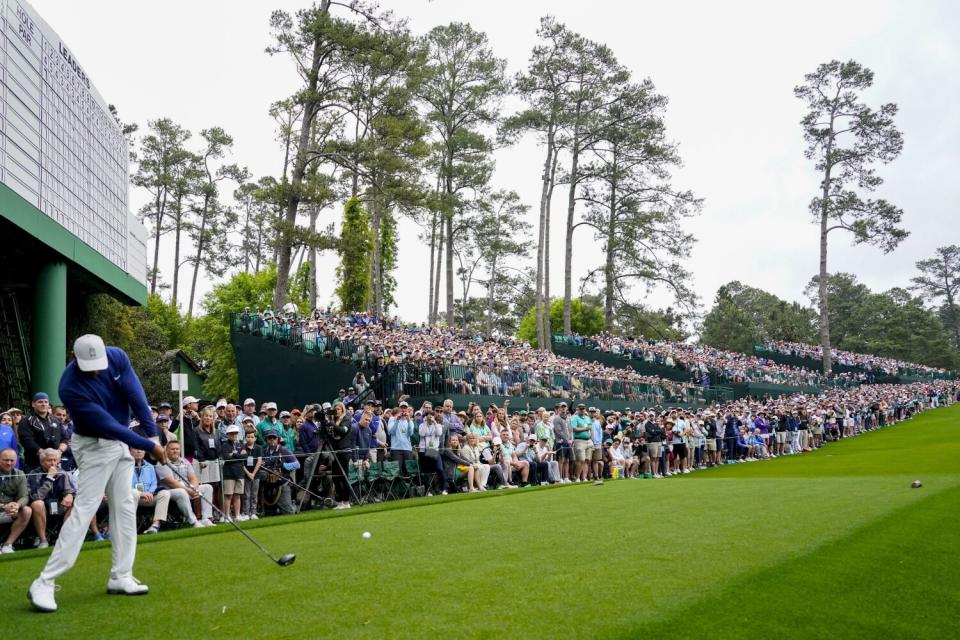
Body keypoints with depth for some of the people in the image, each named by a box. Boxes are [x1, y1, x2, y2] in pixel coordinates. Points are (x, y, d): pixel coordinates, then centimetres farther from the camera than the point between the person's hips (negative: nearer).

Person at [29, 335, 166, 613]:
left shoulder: (117, 357, -12)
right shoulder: (70, 387, -27)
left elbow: (136, 396, -14)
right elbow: (106, 425, -26)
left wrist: (154, 436, -21)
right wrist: (149, 446, -23)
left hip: (120, 442, 6)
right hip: (95, 446, -6)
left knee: (125, 509, 6)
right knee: (83, 511, -11)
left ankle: (121, 577, 12)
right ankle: (44, 584, -5)